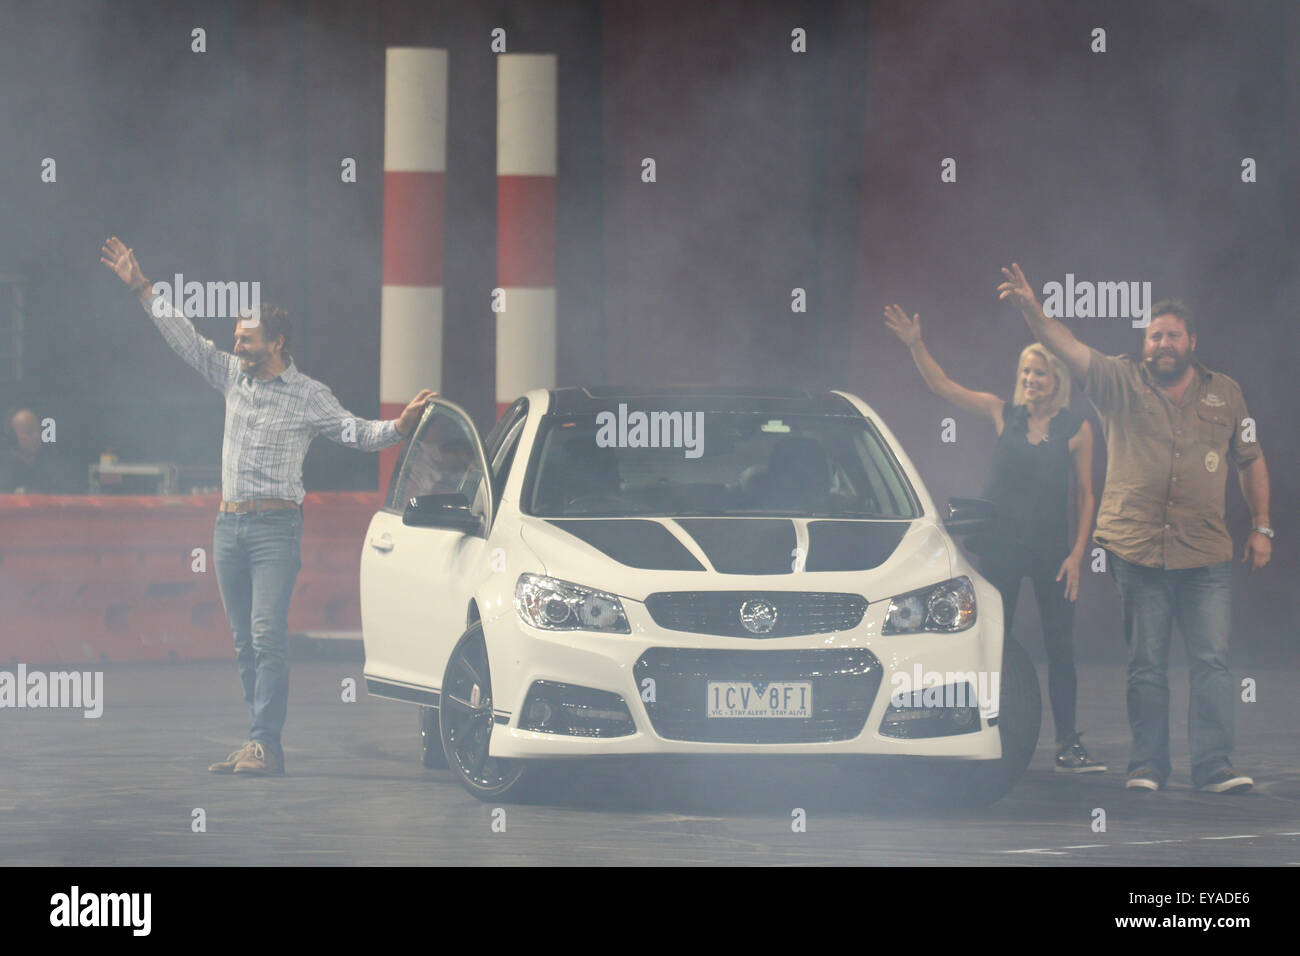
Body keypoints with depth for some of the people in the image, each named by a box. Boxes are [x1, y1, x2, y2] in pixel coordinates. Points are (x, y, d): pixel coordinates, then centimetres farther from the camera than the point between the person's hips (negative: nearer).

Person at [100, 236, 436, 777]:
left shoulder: (307, 397, -2)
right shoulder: (233, 378, 11)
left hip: (275, 528, -6)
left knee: (268, 635, -14)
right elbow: (184, 339, 14)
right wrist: (140, 289, 12)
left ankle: (266, 746, -18)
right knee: (245, 641, 6)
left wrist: (398, 427, -23)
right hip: (229, 525, 6)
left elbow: (357, 433, -5)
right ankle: (261, 742, 9)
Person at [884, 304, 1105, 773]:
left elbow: (1084, 495, 3)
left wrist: (1077, 553, -4)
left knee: (1060, 647, 1)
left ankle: (1068, 746, 6)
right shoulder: (1002, 414, 3)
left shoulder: (1076, 429, 0)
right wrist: (915, 344, -12)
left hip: (1051, 548, -1)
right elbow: (942, 385, 0)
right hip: (1001, 546, 1)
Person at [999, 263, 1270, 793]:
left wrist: (1261, 527, 13)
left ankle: (1214, 766, -2)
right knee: (1145, 665, 4)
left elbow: (1251, 460, 18)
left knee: (1211, 662, -3)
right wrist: (1032, 311, -29)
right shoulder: (1122, 383, 3)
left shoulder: (1225, 394, 9)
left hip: (1207, 555, 1)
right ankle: (1146, 766, 10)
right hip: (1137, 550, -1)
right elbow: (1069, 348, -12)